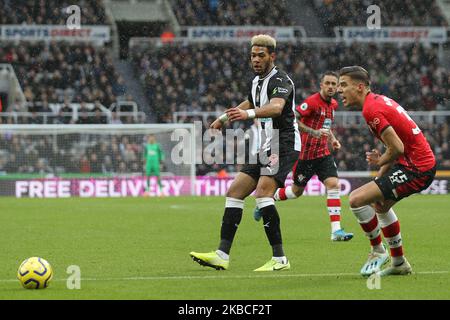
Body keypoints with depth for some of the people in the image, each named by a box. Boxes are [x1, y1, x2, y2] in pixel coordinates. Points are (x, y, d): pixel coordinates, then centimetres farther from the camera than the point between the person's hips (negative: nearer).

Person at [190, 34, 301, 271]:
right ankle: (222, 255, 3)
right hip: (264, 149, 10)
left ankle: (280, 258, -22)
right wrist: (223, 118, 47)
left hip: (283, 146, -10)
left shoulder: (280, 81, -14)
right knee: (234, 193, 3)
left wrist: (248, 114, -53)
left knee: (262, 193, -25)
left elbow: (276, 107, -36)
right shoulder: (257, 82, 14)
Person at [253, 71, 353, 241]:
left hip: (323, 153, 6)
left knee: (333, 184, -13)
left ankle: (336, 230, -16)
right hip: (306, 154, -6)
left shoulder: (333, 104, 8)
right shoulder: (312, 101, -18)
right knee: (296, 191, 8)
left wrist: (332, 139, 12)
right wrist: (314, 132, -30)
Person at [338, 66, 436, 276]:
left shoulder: (371, 109, -19)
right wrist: (382, 172, 13)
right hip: (423, 162, 11)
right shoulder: (378, 100, 13)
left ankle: (377, 250, 4)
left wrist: (380, 162, -5)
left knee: (356, 199, -16)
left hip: (416, 169, -11)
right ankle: (399, 263, 39)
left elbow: (397, 148, -24)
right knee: (380, 204, 31)